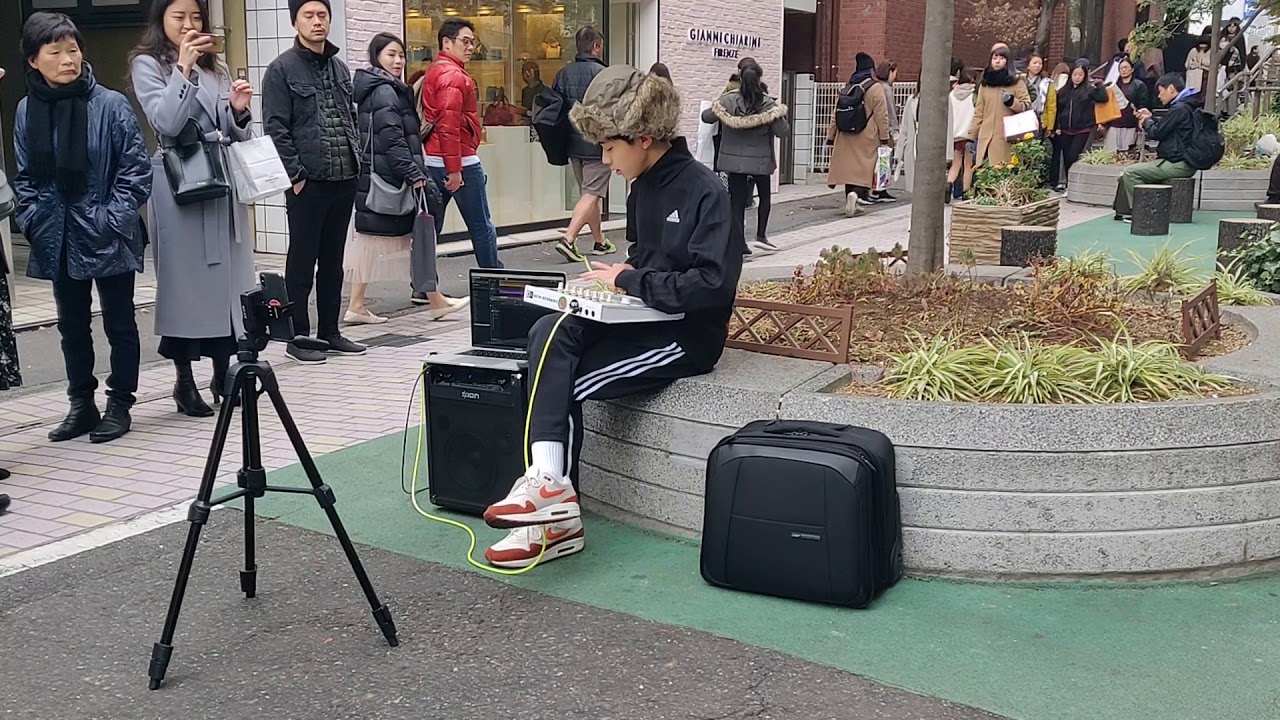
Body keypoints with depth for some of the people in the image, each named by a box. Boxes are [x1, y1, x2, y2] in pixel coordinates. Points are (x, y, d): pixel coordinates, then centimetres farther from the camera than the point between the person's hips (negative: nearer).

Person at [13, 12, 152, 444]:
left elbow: (136, 170, -8)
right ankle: (81, 404, 27)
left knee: (119, 323, 8)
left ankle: (119, 405, 20)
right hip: (58, 240, 4)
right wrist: (32, 218, -2)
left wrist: (113, 219, -14)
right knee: (72, 325, 14)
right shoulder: (28, 110, 2)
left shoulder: (111, 105, -10)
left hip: (109, 238, -4)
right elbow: (24, 176, 10)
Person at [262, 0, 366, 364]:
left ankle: (329, 332, 22)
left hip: (344, 180, 6)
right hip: (307, 182, -6)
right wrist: (296, 174, -14)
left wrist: (355, 160, 8)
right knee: (302, 263, 1)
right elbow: (275, 129, -9)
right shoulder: (282, 69, -5)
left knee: (333, 262, 13)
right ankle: (299, 337, 10)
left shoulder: (340, 67, 14)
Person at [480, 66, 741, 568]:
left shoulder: (703, 192, -15)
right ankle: (548, 481, -24)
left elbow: (713, 284, -24)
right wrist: (619, 275, 2)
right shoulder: (643, 186, 11)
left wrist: (629, 281, -18)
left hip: (687, 336, -8)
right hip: (644, 321, 8)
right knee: (551, 333, -18)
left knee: (567, 385, -18)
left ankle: (556, 511, -6)